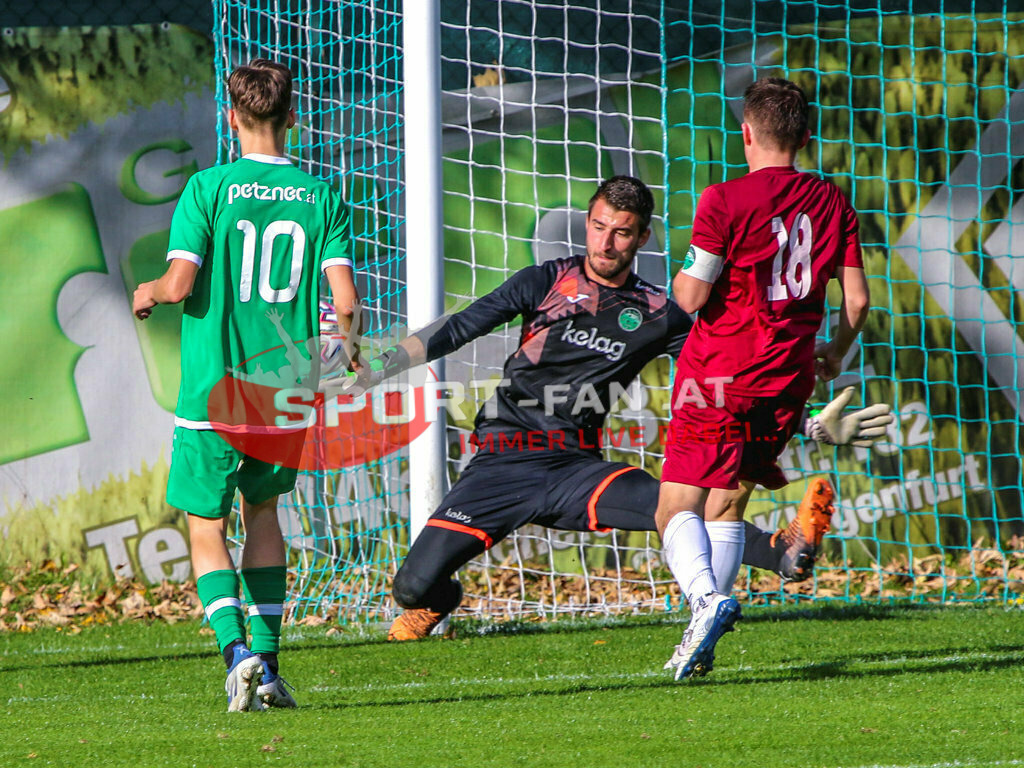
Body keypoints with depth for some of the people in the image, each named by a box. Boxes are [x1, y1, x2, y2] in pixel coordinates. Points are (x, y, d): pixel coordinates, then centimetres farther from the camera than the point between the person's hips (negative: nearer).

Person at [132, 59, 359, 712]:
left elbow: (181, 284, -15)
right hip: (289, 390, 3)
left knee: (206, 528, 8)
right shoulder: (321, 196, 0)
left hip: (215, 393, -3)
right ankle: (267, 663, 17)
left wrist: (149, 293, 7)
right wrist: (321, 322, 17)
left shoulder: (208, 189, -7)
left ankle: (237, 652, -14)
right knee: (262, 509, 23)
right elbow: (345, 301, -6)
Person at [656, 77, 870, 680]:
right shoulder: (832, 203, 5)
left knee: (678, 509, -1)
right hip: (788, 379, 5)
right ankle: (702, 642, 12)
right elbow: (857, 299, 8)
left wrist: (681, 280, 10)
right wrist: (835, 354, 26)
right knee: (728, 504, 17)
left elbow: (693, 295, -13)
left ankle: (707, 597, -28)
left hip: (719, 375, -5)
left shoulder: (726, 201, -10)